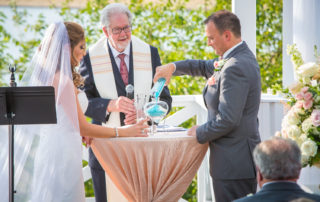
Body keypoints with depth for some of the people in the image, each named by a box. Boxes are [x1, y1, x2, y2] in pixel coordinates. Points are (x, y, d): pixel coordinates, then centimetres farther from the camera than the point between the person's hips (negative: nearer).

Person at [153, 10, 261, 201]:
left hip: (234, 163, -10)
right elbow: (207, 67, 28)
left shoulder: (235, 68, -21)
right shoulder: (243, 56, 11)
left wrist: (199, 133, -9)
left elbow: (228, 120, -25)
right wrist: (173, 67, 16)